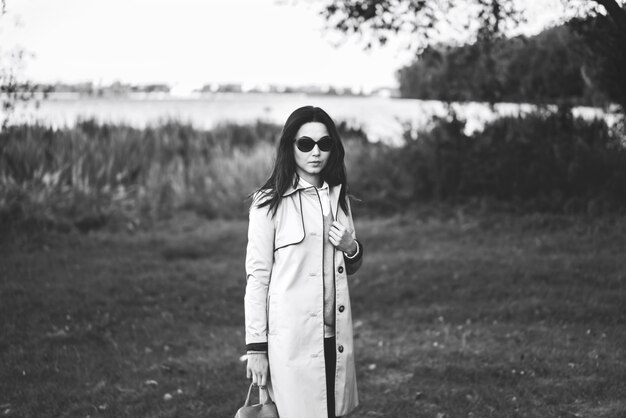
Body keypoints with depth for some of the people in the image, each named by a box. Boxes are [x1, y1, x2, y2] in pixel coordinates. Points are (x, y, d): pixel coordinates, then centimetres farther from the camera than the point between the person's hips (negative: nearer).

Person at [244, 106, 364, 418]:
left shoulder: (338, 196, 11)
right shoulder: (269, 203, -6)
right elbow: (257, 276, -6)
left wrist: (351, 248, -3)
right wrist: (256, 347, -8)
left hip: (334, 335, 5)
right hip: (292, 338, -5)